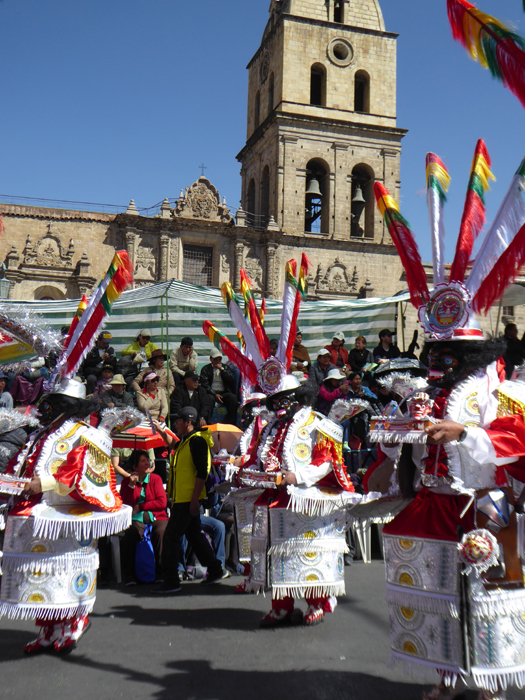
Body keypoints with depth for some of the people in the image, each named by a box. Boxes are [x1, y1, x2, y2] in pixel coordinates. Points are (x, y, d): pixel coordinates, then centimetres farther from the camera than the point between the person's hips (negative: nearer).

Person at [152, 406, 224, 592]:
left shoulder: (197, 440, -17)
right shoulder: (186, 440, 13)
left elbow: (202, 472, -21)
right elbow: (173, 445, 38)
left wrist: (194, 499, -22)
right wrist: (160, 430, 29)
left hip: (188, 499, -10)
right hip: (182, 498, 10)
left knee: (170, 537, -6)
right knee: (194, 534, 17)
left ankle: (171, 581, 1)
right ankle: (214, 570, 27)